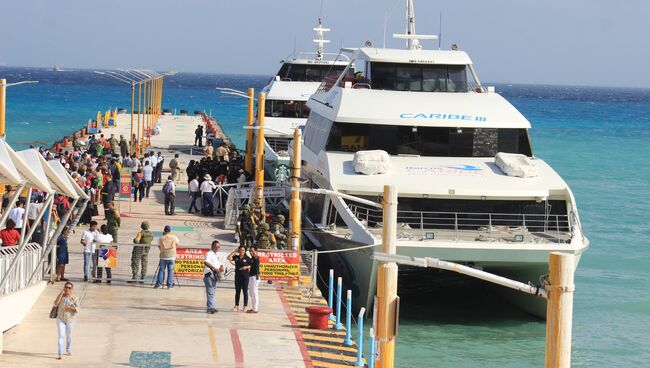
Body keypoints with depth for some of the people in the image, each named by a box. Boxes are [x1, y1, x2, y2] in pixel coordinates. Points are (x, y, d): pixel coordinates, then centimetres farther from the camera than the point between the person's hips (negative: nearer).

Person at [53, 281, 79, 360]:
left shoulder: (74, 298, -6)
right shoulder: (60, 296, -2)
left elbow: (77, 309, -10)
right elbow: (55, 304, -19)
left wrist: (69, 307, -28)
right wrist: (61, 293, -19)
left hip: (70, 320, 0)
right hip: (60, 319, 0)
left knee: (69, 336, 14)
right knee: (61, 336, -10)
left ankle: (68, 350, 39)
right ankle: (60, 354, -15)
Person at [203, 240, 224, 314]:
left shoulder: (216, 255, 21)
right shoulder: (209, 254, -8)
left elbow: (219, 264, 30)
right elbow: (206, 262, -25)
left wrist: (221, 267, 5)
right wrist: (214, 268, -32)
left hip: (215, 275, 10)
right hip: (209, 274, -10)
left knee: (212, 292, 12)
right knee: (210, 292, -15)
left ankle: (210, 307, 18)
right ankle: (211, 307, -22)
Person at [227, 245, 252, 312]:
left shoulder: (247, 258, -2)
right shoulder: (236, 257, 6)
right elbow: (229, 258, -4)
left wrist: (246, 267, -17)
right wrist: (234, 252, -3)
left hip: (245, 276, -3)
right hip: (237, 276, 4)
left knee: (245, 291, 1)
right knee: (237, 291, 9)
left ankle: (245, 306, 7)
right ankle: (236, 306, 15)